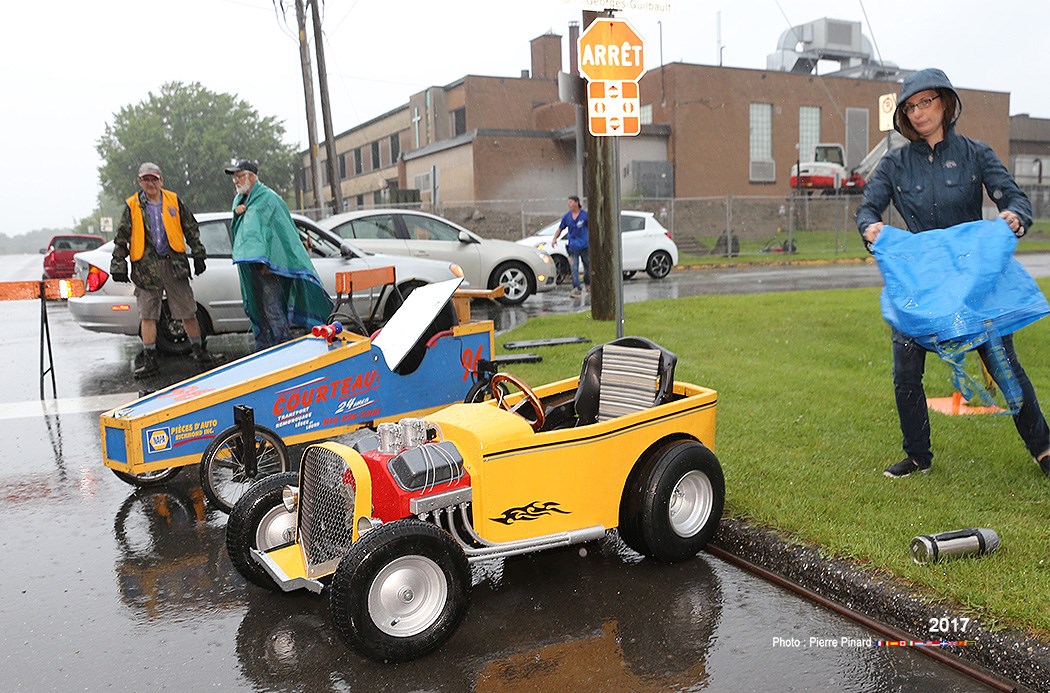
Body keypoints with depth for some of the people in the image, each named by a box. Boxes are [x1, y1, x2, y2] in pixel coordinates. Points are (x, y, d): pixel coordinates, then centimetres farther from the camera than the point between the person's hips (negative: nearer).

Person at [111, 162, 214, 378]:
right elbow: (122, 238, 8)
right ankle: (149, 358, 9)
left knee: (187, 311, 2)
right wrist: (118, 265, 3)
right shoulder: (132, 206, 5)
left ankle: (199, 350, 17)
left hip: (173, 263, 0)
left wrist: (198, 255, 11)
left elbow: (191, 229, 13)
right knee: (147, 315, 2)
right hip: (146, 266, 0)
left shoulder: (174, 201, 7)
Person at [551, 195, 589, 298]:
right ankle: (576, 289, -12)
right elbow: (560, 229, 12)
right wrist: (554, 239, -4)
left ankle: (587, 284, 36)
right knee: (574, 268, -10)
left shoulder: (585, 215, -4)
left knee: (588, 267, 12)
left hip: (585, 246, -1)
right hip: (573, 246, 1)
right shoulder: (566, 217, 4)